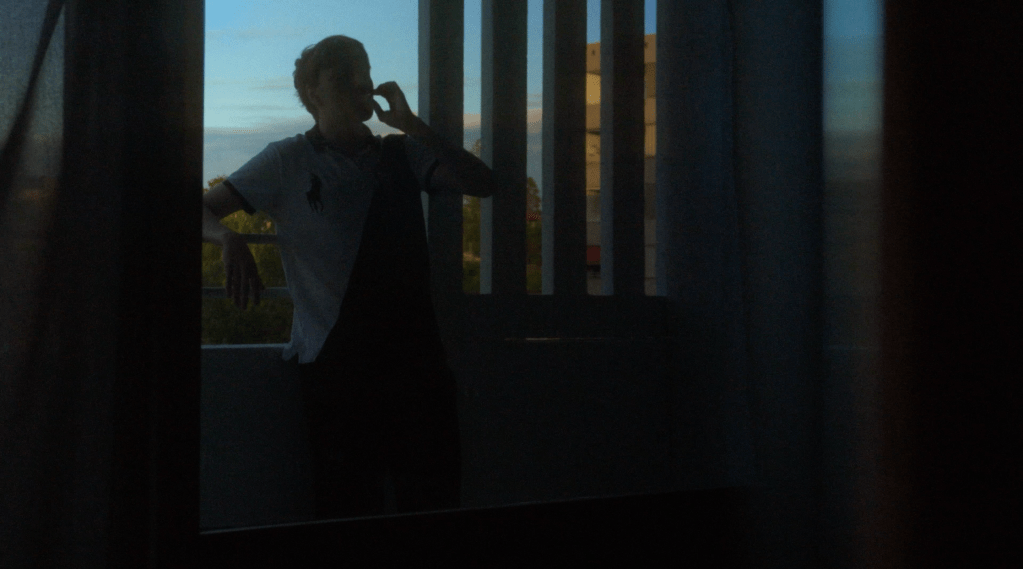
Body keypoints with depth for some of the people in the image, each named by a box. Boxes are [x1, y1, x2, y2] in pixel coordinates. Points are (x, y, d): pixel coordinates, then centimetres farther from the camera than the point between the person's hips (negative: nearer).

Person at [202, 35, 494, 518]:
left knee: (436, 495, 0)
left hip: (414, 356, 3)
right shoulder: (289, 161, 8)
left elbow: (481, 183, 3)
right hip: (336, 364, -3)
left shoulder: (403, 154, 16)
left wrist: (408, 124, -1)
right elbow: (203, 211, 5)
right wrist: (229, 239, -19)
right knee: (350, 511, -6)